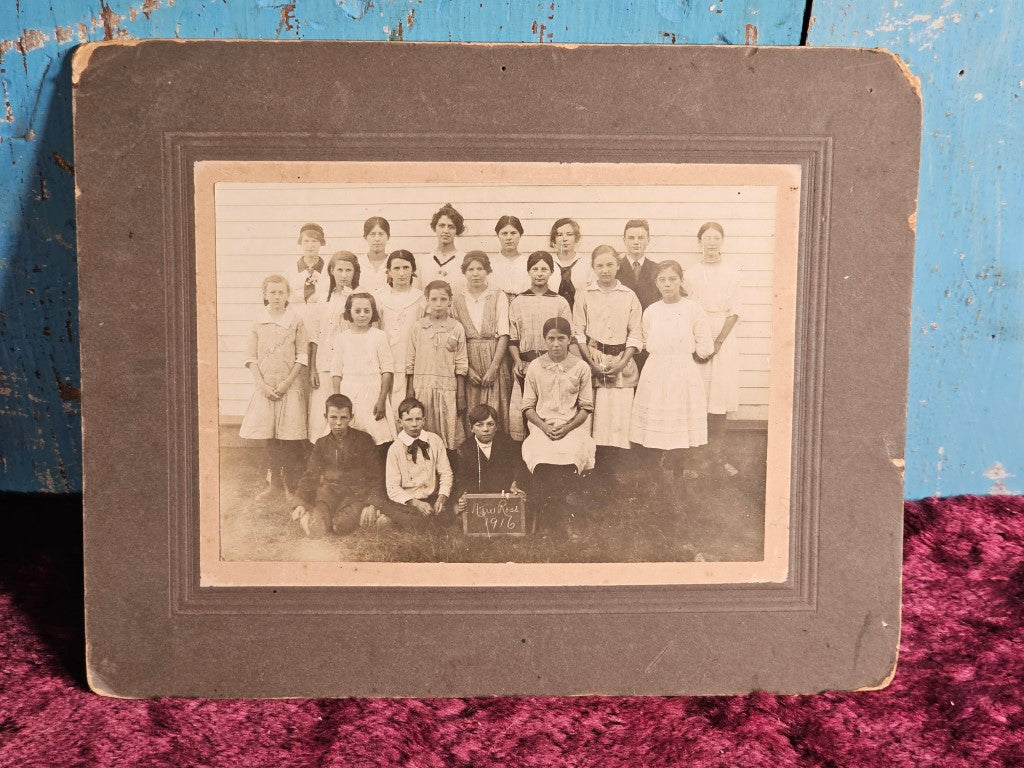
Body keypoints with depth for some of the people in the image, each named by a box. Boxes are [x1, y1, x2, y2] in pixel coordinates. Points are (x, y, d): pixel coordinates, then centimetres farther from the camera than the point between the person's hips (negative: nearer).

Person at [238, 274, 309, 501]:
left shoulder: (296, 322, -1)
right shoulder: (258, 324, 5)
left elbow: (302, 357, -3)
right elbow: (251, 357, 4)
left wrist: (286, 383, -11)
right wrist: (263, 384, -6)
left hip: (290, 386, -2)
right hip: (265, 387, 3)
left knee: (291, 437, -2)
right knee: (270, 436, 8)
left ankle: (292, 484, 8)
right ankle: (275, 482, 19)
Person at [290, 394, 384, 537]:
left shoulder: (364, 440, 5)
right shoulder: (322, 444, 15)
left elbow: (376, 476, 2)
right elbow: (310, 476, 14)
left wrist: (372, 504, -12)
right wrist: (302, 503, -2)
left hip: (356, 493, -1)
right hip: (329, 490, 2)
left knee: (342, 525, -32)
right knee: (316, 530, -28)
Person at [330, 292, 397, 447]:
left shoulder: (379, 336, 0)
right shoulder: (342, 337, 6)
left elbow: (388, 370, -2)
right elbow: (336, 372, 7)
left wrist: (382, 400, -9)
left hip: (373, 393, -2)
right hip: (348, 394, 2)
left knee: (377, 438, -6)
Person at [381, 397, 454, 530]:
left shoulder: (435, 441, 2)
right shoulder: (395, 449, -5)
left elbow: (446, 473, 4)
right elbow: (393, 488, -7)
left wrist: (442, 497, -13)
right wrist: (414, 502, -22)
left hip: (432, 498, 4)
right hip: (406, 501, -4)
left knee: (446, 518, -24)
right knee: (419, 523, -32)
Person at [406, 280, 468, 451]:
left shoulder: (456, 328, 2)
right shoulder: (418, 327, 4)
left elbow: (461, 365, 3)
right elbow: (411, 363, 7)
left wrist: (461, 397, 0)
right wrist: (409, 393, 4)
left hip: (447, 388, -1)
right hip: (422, 387, 1)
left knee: (450, 435, -1)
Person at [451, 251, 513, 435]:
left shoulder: (499, 297, 3)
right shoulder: (458, 301, 9)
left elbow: (503, 335, -4)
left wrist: (493, 368, -13)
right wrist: (467, 369, -8)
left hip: (495, 360, -1)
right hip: (468, 362, 1)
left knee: (496, 413, -4)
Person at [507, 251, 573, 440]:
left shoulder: (560, 302, 9)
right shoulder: (517, 302, 13)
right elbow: (512, 339, 13)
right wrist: (517, 362, -2)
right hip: (525, 366, 1)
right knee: (518, 415, -6)